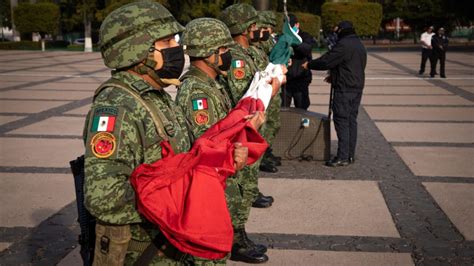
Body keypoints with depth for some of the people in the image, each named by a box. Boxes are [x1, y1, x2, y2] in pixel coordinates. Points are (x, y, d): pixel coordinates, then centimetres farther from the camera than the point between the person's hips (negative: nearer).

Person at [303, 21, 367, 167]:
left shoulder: (343, 45, -14)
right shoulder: (360, 45, 17)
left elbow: (326, 61, -15)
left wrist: (309, 64, 1)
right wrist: (334, 77, 27)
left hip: (344, 89, -9)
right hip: (357, 87, 9)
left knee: (341, 121, -7)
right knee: (352, 120, 12)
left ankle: (343, 157, -7)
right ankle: (350, 155, 16)